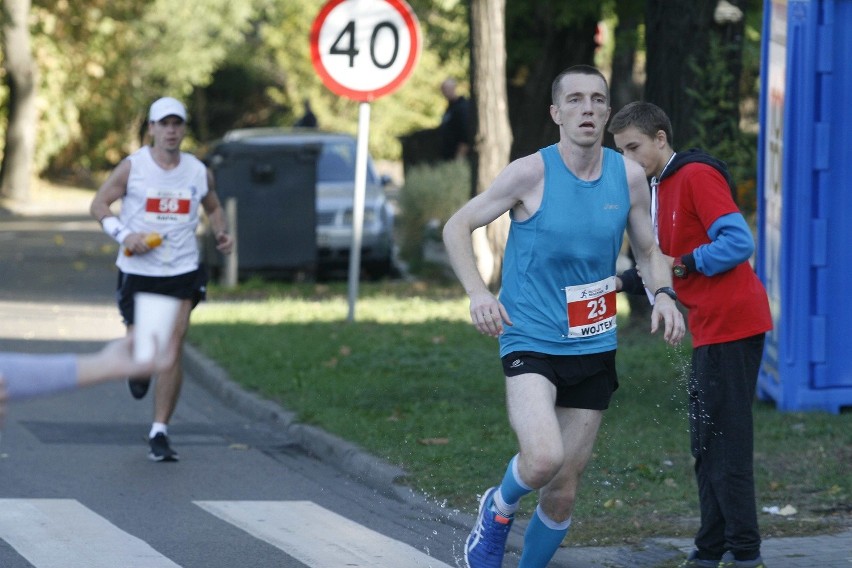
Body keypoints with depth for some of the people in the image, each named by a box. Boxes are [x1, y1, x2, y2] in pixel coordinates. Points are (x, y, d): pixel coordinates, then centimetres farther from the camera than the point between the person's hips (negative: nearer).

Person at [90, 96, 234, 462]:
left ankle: (160, 433, -2)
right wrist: (124, 235, -15)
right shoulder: (132, 167, -4)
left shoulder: (198, 172, 4)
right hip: (137, 271, -1)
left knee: (172, 351, -8)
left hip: (182, 271, 1)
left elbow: (213, 207, 21)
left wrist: (221, 233, 1)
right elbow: (98, 205, 0)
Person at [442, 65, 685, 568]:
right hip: (530, 342, -4)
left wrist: (664, 294, -6)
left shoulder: (629, 177, 1)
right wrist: (478, 292, -17)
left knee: (563, 494, 7)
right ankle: (499, 509, 6)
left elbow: (649, 249, 16)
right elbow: (457, 227, -2)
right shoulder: (532, 173, -10)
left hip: (594, 348, 4)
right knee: (543, 460, -27)